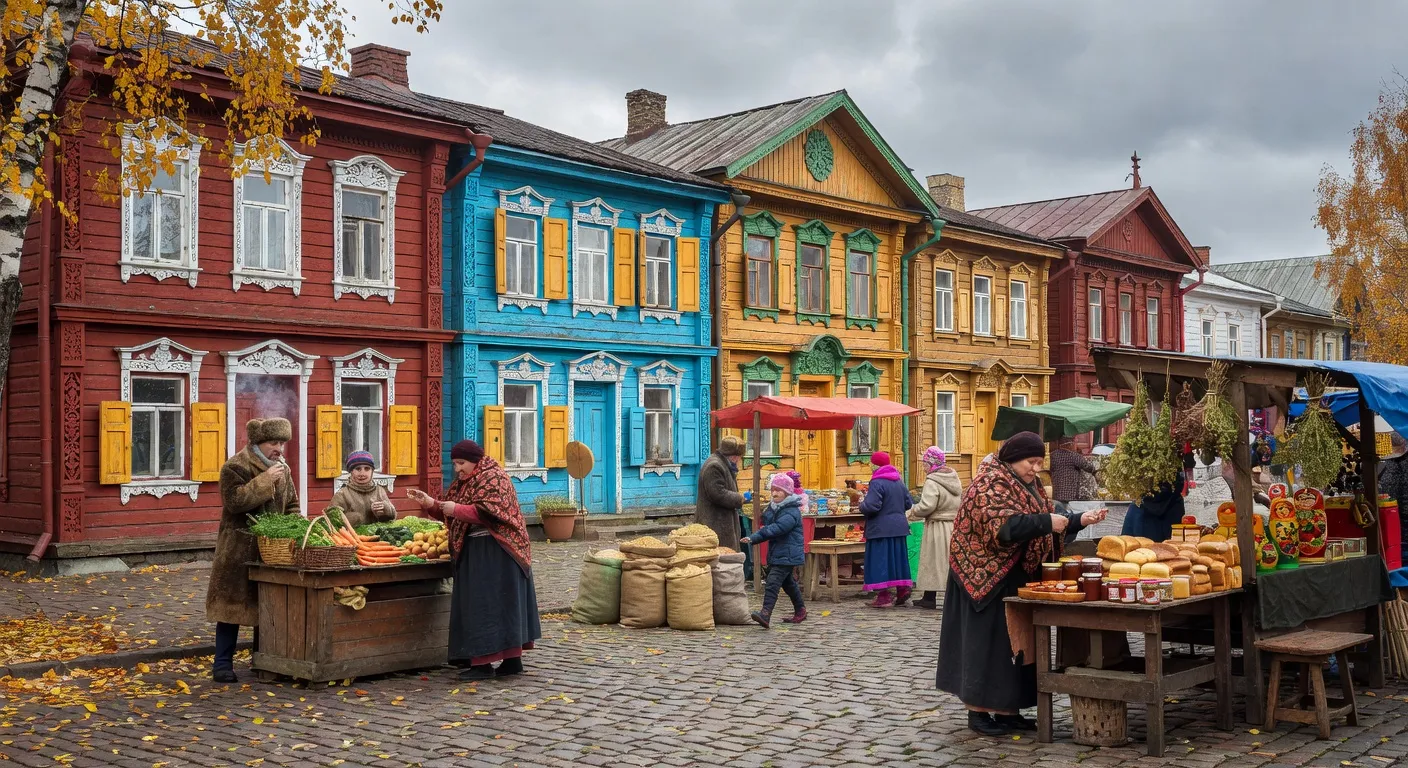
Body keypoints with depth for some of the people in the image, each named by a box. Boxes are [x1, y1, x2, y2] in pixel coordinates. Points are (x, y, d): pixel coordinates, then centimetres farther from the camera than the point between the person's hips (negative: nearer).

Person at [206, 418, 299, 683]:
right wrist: (264, 481, -22)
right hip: (239, 550, -6)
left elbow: (292, 506, 18)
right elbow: (234, 501, -21)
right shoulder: (235, 467, -7)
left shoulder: (282, 469, 12)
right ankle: (222, 664, 6)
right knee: (233, 605, -2)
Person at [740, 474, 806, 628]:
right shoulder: (772, 508, 12)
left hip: (787, 555, -10)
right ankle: (800, 611, 35)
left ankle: (765, 614, -26)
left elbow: (776, 529, -29)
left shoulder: (791, 512, -18)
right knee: (788, 583, 20)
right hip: (775, 554, 10)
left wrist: (753, 537, -35)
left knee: (773, 582, -19)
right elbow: (767, 527, 13)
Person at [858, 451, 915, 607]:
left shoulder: (877, 483, -16)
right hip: (899, 527, 8)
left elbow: (871, 506, -24)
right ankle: (902, 589, 15)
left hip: (881, 529, -8)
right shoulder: (899, 482, 10)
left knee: (880, 560, -2)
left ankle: (884, 596, -3)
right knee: (897, 558, 14)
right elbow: (909, 503, 14)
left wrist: (862, 505, -4)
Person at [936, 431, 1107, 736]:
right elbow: (1002, 526, -28)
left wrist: (1079, 520, 8)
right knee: (988, 641, -4)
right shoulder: (991, 483, -15)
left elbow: (1046, 522, 20)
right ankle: (978, 710, 3)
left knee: (1016, 640, 9)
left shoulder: (1029, 486, 15)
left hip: (1020, 581, 9)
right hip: (991, 579, -9)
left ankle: (1007, 709, 16)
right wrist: (1046, 522, -26)